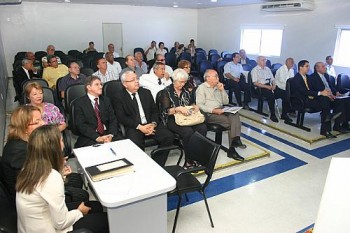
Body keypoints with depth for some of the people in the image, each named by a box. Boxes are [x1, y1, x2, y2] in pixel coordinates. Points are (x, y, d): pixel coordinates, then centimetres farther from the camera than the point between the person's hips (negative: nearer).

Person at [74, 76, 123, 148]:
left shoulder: (106, 100, 15)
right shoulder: (79, 103, 2)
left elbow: (113, 119, 7)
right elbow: (81, 125, -7)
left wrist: (110, 135, -12)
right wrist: (97, 137, -19)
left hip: (108, 134, 4)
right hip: (90, 137, -4)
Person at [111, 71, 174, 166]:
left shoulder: (146, 92, 17)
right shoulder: (118, 97, 3)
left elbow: (155, 110, 14)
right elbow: (121, 117, -6)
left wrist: (153, 124, -7)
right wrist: (139, 127, -16)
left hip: (150, 125, 4)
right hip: (133, 127, -4)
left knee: (169, 136, -19)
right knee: (136, 143, -35)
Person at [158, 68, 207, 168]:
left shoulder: (185, 91, 15)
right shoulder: (166, 92, -2)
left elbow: (192, 103, 27)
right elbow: (165, 111, -9)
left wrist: (195, 106, 4)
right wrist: (178, 109, -24)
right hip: (172, 119, -5)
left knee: (202, 128, -24)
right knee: (188, 131, -33)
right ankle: (189, 161, -19)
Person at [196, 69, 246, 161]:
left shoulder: (218, 87, 20)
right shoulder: (202, 88, -1)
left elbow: (226, 102, 17)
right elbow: (200, 105, -13)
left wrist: (222, 90, 3)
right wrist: (214, 110, -22)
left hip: (220, 111, 6)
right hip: (209, 114, -6)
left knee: (235, 115, -24)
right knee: (232, 122, -24)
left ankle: (235, 140, -28)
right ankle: (235, 140, -10)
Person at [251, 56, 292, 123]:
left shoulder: (267, 69, 23)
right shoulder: (255, 70, 2)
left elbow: (273, 79, 22)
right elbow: (255, 83, -8)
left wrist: (274, 85, -2)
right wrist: (266, 86, -16)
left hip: (270, 86, 6)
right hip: (261, 88, -6)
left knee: (284, 94, -16)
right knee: (271, 94, -36)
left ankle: (284, 114, -10)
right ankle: (272, 115, -23)